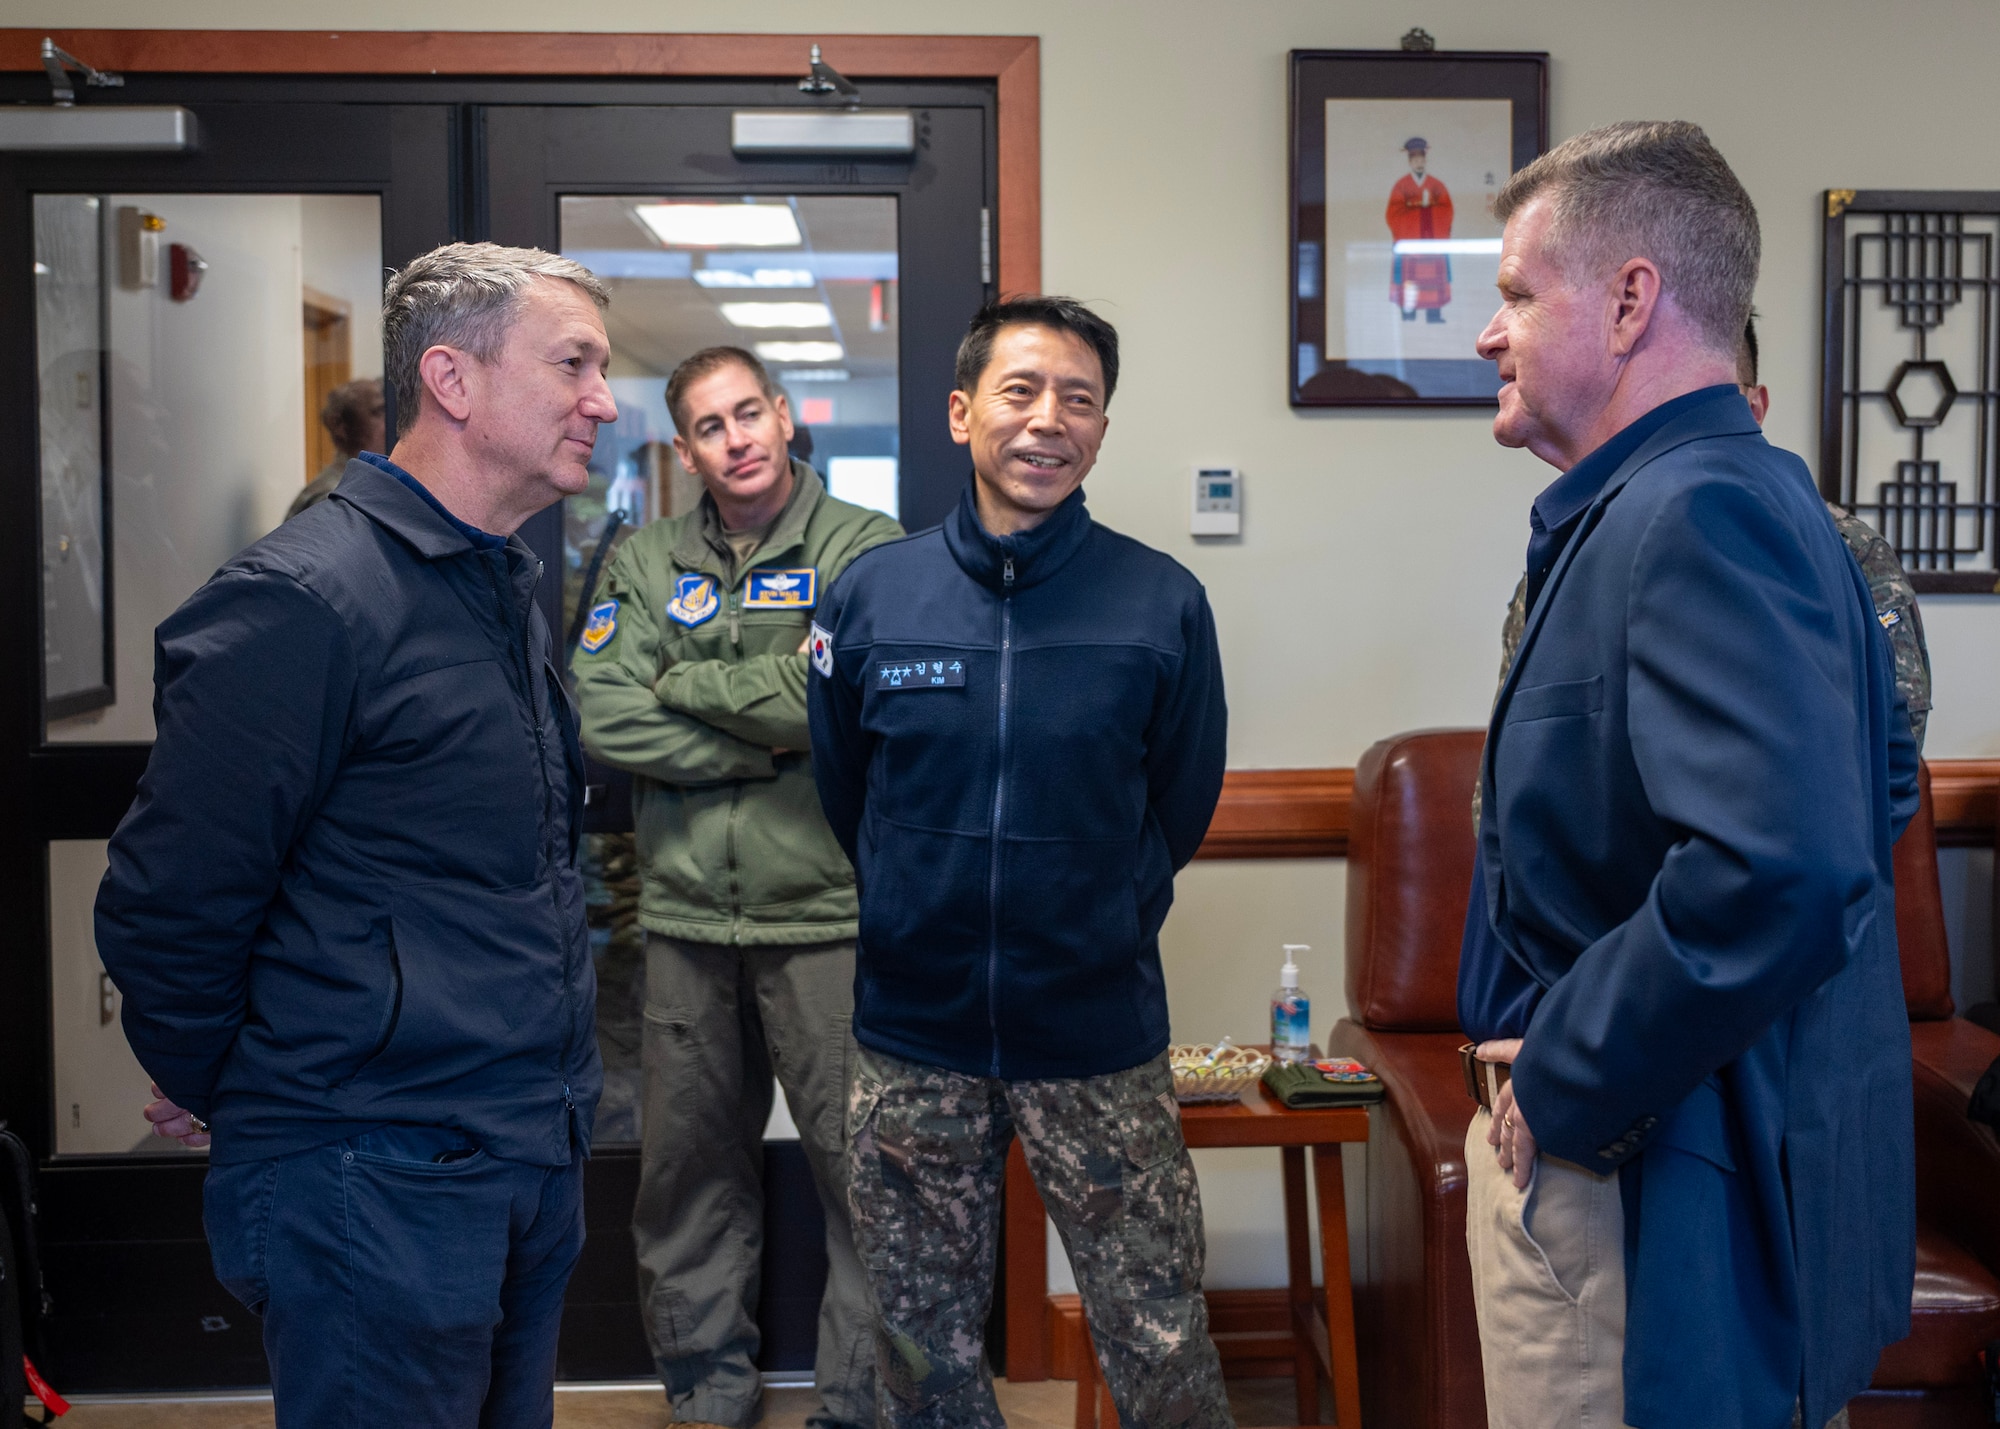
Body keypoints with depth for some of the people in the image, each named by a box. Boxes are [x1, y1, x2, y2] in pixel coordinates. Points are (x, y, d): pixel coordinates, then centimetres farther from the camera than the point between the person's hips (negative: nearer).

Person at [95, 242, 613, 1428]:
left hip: (536, 1163, 8)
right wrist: (211, 1092, -1)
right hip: (378, 1185, -8)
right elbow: (168, 903, -16)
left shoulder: (512, 591, 11)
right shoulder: (304, 603, -18)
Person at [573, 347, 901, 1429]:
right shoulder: (645, 565, 10)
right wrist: (760, 744, -9)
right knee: (689, 1162, 12)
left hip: (825, 910, -3)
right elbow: (601, 718, -3)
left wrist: (682, 684, -4)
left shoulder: (864, 548, 0)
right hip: (686, 913, 4)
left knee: (860, 1164, 1)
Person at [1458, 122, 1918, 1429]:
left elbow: (1777, 875, -36)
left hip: (1657, 1198, -10)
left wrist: (1565, 1087, -22)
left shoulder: (1697, 515, -23)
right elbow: (1882, 780, 20)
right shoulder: (1766, 494, 10)